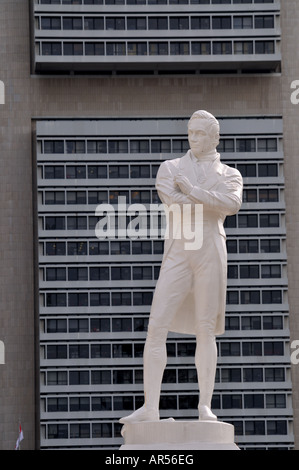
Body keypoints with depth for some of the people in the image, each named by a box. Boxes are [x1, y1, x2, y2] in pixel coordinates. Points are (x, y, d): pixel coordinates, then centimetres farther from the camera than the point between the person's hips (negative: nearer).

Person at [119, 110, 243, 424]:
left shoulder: (230, 176, 11)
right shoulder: (170, 168, 12)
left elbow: (232, 204, -12)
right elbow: (170, 199, -10)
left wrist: (192, 191, -14)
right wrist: (215, 204, -6)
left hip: (210, 254, -1)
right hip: (177, 254, 1)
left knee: (206, 330, -2)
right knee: (156, 327, -10)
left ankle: (205, 406, 3)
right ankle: (150, 407, -11)